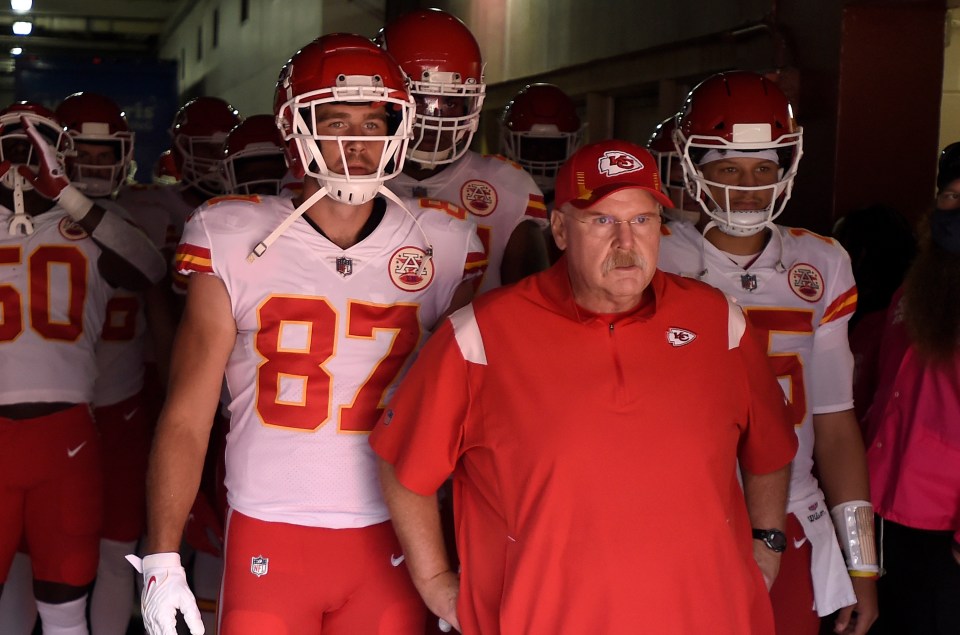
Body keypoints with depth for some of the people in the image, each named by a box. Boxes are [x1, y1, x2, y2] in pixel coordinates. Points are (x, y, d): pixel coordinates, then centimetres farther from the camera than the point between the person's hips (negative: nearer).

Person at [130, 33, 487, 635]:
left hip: (391, 540, 1)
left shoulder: (443, 246, 0)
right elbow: (187, 413, -2)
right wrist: (162, 558, -8)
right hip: (267, 537, -1)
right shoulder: (233, 241, -3)